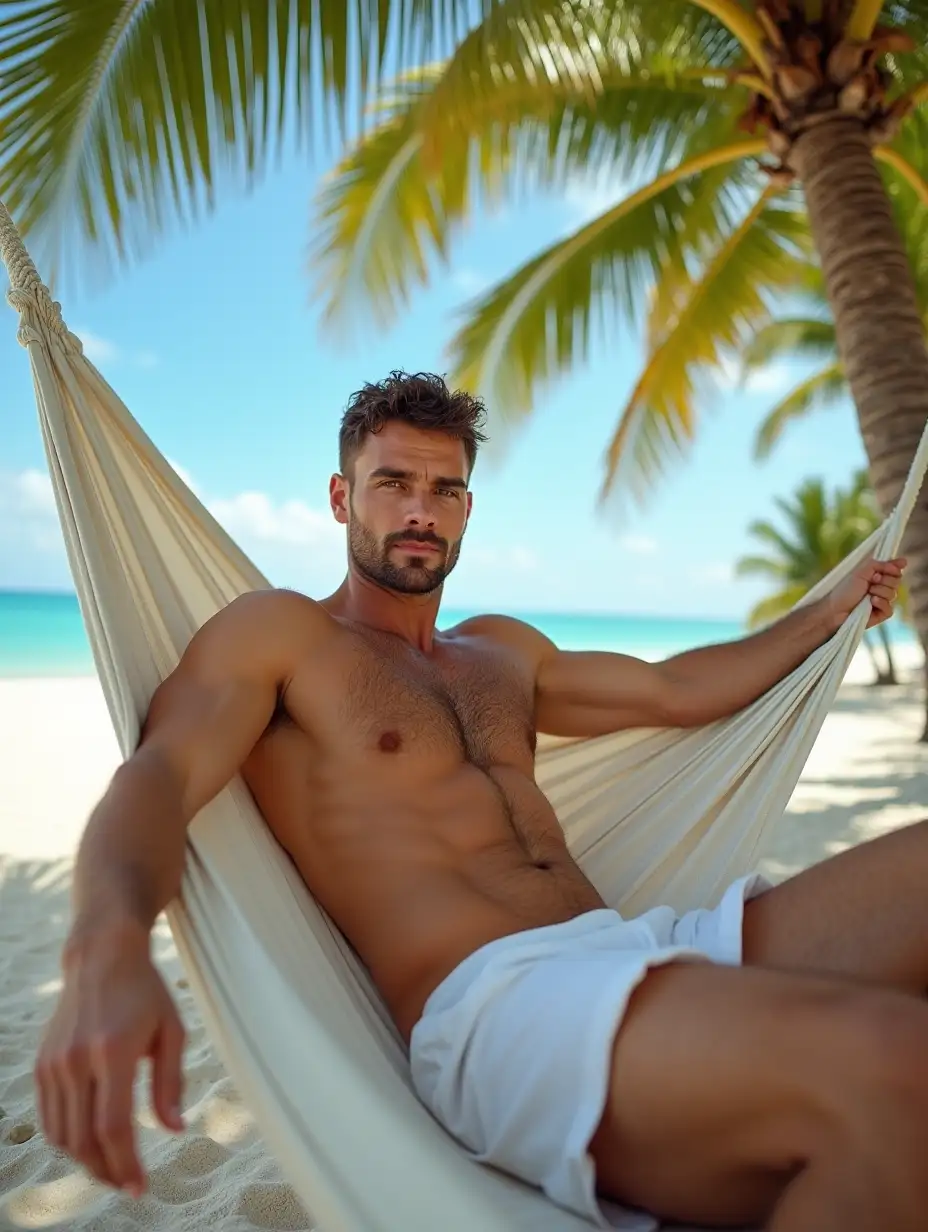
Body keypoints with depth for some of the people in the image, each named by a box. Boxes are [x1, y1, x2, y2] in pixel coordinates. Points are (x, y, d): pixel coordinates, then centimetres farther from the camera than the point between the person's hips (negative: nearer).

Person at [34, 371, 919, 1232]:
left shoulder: (502, 650, 24)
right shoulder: (278, 630, 7)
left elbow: (678, 690, 32)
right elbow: (160, 775, -9)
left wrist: (831, 610, 41)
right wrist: (107, 946, -31)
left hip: (639, 945, 8)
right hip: (487, 1002, -7)